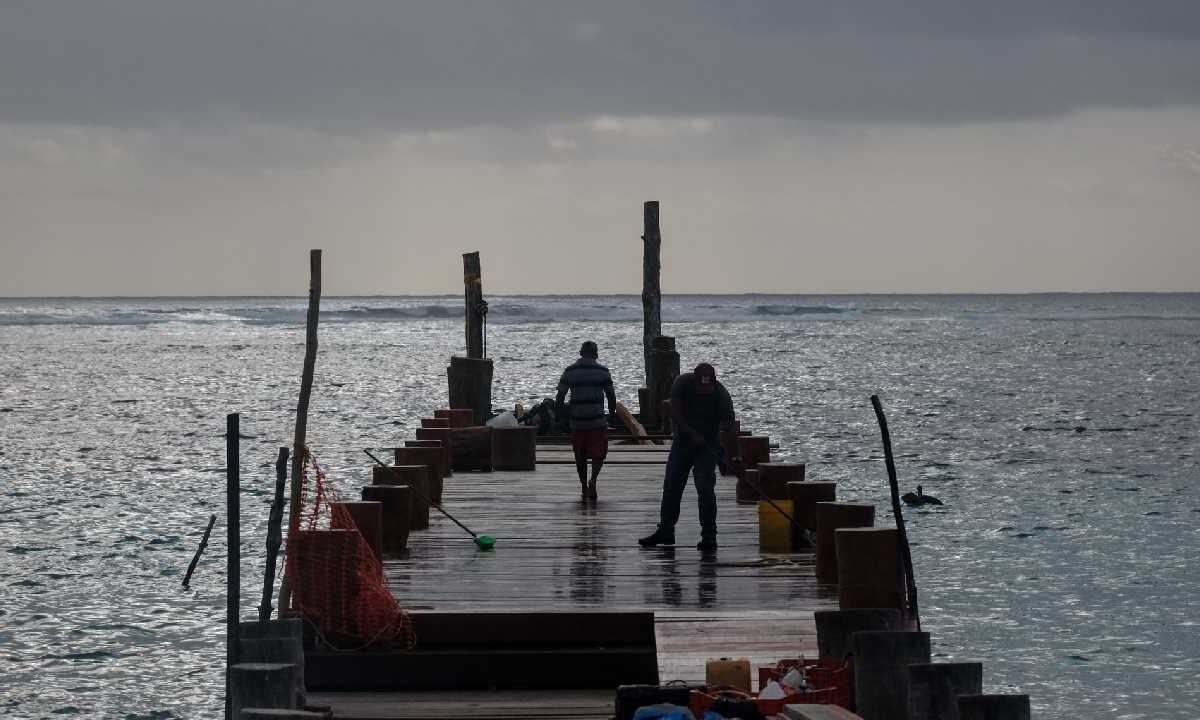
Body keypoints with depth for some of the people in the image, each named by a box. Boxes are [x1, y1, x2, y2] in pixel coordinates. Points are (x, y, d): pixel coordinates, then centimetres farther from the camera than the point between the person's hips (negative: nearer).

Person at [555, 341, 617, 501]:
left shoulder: (569, 371, 2)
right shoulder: (602, 371, -2)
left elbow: (559, 398, 1)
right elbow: (612, 397, 0)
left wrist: (563, 416, 13)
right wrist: (611, 414, 16)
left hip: (576, 422, 2)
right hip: (598, 421, -2)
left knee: (580, 457, 15)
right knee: (598, 454, 7)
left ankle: (584, 488, 19)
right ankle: (593, 479, -17)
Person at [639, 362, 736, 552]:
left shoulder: (721, 396, -21)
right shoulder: (682, 384, -16)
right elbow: (675, 414, -18)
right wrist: (692, 434, -27)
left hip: (708, 445, -3)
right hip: (682, 440, 3)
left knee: (705, 489, -14)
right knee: (671, 486, 7)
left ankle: (709, 537, -10)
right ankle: (665, 531, 21)